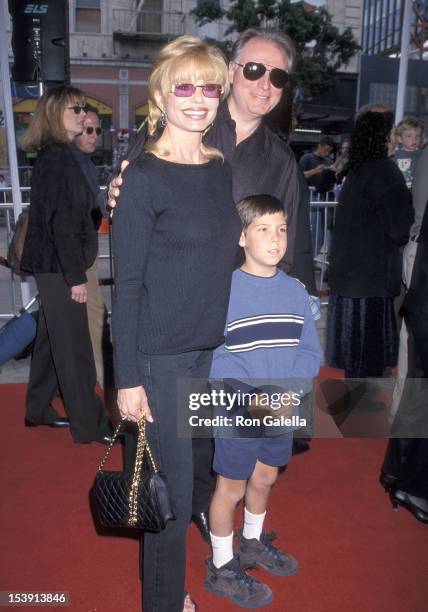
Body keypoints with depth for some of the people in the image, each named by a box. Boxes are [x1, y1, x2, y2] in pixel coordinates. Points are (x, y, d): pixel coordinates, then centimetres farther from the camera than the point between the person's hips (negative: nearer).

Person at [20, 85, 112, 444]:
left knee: (52, 339, 17)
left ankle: (38, 410, 30)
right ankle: (90, 425, 9)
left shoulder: (54, 155, 15)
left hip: (52, 265, 10)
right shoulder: (57, 158, -15)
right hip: (58, 266, -10)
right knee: (74, 347, -2)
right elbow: (61, 222, -20)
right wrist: (76, 276, -20)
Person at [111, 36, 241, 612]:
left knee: (202, 472, 17)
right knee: (174, 484, 5)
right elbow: (126, 286, -12)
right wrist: (128, 378, -12)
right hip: (162, 357, -6)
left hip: (215, 349, 6)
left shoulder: (222, 170, 7)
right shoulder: (143, 176, -12)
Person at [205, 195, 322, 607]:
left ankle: (252, 542, 49)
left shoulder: (296, 291, -1)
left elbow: (311, 350, -1)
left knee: (264, 478, 23)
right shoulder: (223, 290, -15)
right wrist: (258, 397, -25)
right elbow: (214, 356, -19)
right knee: (232, 487, 11)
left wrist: (289, 392, -17)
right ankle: (221, 568, 32)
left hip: (284, 410, 5)